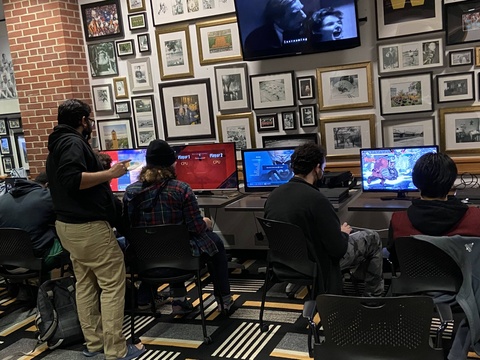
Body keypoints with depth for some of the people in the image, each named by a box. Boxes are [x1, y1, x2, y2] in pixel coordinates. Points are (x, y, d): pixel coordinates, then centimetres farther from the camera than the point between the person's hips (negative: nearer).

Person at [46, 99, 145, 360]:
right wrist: (110, 173, -21)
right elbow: (73, 180, -28)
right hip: (88, 226, -11)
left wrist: (103, 175, 24)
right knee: (113, 284, -4)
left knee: (85, 283, 14)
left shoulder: (57, 145, 17)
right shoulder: (73, 142, -15)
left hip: (68, 224, 11)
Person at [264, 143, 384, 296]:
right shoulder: (316, 199, -29)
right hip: (317, 266, -7)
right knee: (372, 238, 13)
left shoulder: (273, 195, -7)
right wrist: (343, 233, 0)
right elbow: (338, 249, -23)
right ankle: (373, 295, 26)